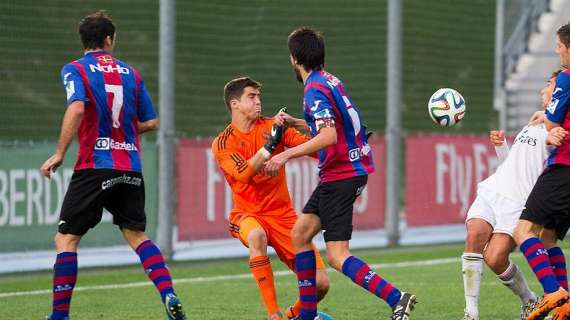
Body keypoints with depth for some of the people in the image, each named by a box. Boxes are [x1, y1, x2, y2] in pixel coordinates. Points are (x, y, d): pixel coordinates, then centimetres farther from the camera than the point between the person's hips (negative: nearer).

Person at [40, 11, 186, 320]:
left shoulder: (75, 70, -1)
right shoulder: (130, 72, 12)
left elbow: (77, 109, -19)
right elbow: (151, 122, 13)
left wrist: (59, 153, -14)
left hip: (94, 167, -4)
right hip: (131, 169, 4)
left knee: (65, 238, 4)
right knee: (136, 235, 16)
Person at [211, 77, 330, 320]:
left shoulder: (272, 126, 3)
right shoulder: (223, 143, -5)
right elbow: (243, 174, -23)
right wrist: (270, 145, -30)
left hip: (283, 214, 3)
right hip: (247, 214, -3)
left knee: (320, 283, -10)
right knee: (257, 236, -41)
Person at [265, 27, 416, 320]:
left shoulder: (315, 90, -16)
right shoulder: (331, 81, 11)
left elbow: (328, 136, -28)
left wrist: (287, 154, -25)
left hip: (341, 175, -10)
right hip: (352, 169, 10)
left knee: (337, 257, -11)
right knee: (300, 234, 16)